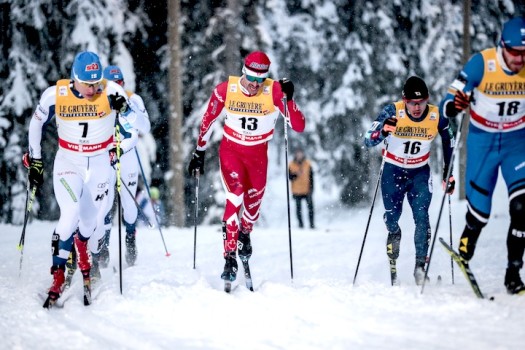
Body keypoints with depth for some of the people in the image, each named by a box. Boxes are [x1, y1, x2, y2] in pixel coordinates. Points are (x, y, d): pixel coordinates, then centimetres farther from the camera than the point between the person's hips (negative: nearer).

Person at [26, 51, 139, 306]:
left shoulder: (112, 93, -15)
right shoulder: (55, 95, -13)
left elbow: (135, 130, -9)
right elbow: (36, 125, 5)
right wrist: (34, 161, 8)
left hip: (100, 163, 1)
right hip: (68, 162, -1)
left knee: (91, 223, 4)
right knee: (70, 214, -23)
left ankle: (81, 244, 42)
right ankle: (58, 276, -13)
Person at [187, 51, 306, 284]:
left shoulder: (274, 92, -18)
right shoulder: (225, 90, -16)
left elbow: (299, 127, -21)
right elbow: (208, 121, 0)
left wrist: (288, 99, -36)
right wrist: (199, 152, 4)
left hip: (258, 153, 2)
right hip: (231, 149, -2)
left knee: (254, 200, 12)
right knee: (235, 196, -20)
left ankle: (245, 232, 47)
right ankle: (230, 257, -21)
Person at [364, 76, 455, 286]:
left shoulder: (437, 117, -17)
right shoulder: (393, 112, -23)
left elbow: (448, 145, 2)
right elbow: (368, 141, -28)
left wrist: (449, 175, 4)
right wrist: (383, 131, -49)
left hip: (420, 172, 1)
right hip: (393, 171, -1)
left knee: (421, 216, -17)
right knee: (392, 221, 3)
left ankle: (421, 265, -16)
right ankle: (392, 265, 26)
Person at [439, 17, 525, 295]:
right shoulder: (481, 63, -20)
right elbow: (447, 105, -19)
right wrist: (455, 106, -42)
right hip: (482, 139, -1)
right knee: (479, 212, 2)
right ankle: (466, 246, 35)